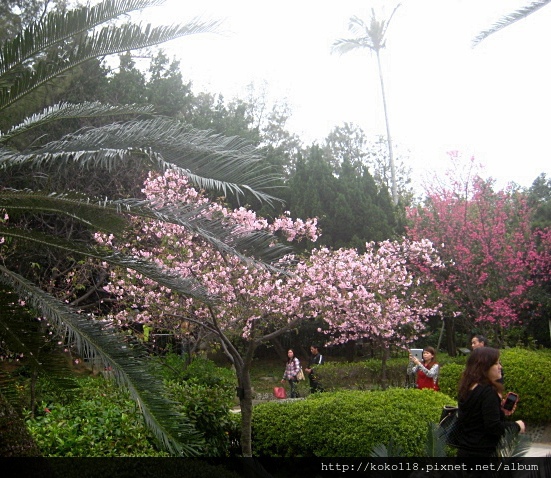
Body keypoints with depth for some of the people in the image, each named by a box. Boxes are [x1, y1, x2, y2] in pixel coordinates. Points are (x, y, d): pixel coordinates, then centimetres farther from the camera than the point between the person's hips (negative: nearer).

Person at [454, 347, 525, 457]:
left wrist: (498, 407, 10)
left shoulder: (467, 389, 6)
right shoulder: (488, 392, -20)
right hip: (483, 452, -9)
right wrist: (517, 426, -8)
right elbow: (494, 426, -23)